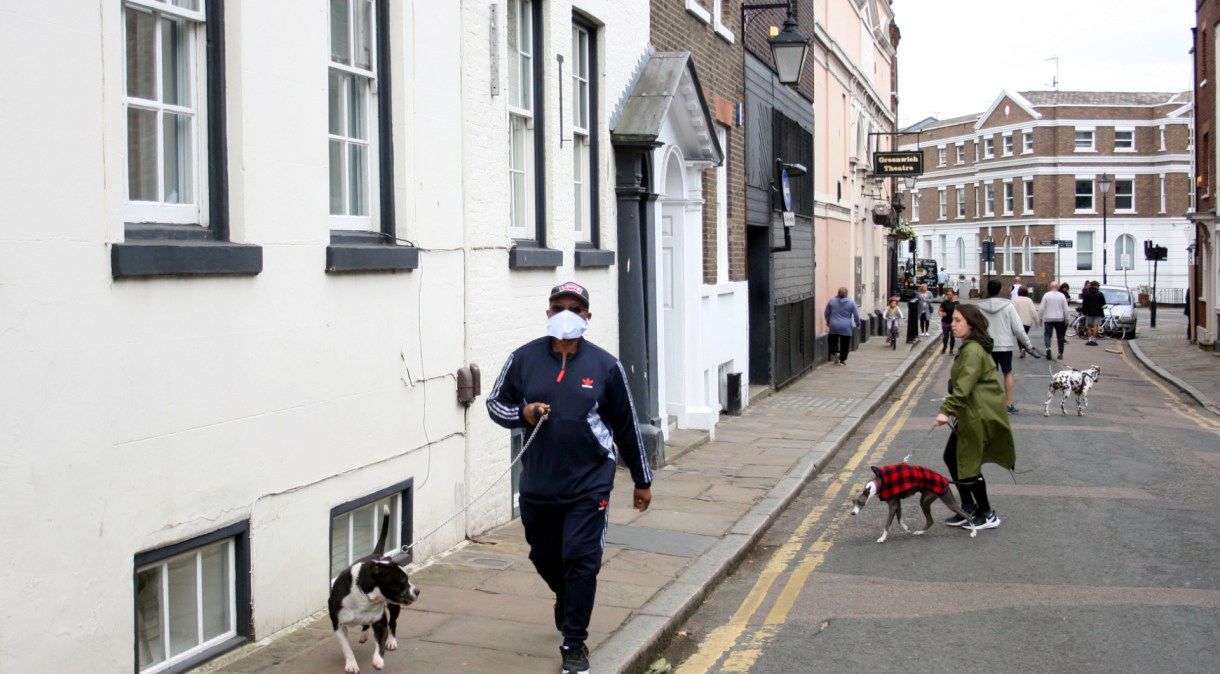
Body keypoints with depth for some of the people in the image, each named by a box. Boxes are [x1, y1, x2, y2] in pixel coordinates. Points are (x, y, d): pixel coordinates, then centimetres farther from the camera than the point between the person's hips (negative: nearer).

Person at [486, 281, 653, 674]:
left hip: (588, 485, -3)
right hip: (538, 485, 3)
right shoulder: (523, 359, -1)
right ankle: (567, 602, 50)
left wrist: (642, 481, 9)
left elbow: (626, 427, 4)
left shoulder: (605, 366, -4)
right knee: (544, 558, 18)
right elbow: (495, 403, 9)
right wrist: (522, 413, -14)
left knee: (580, 562, -6)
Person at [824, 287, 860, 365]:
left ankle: (835, 352, -6)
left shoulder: (832, 301, -1)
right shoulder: (851, 302, -4)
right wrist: (858, 324, 13)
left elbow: (827, 312, 9)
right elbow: (856, 315, -2)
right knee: (844, 344, 7)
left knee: (833, 340, 17)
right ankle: (842, 360, 10)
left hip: (834, 326, 1)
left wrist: (828, 321, 25)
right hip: (846, 327, -1)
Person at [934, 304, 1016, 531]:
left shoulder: (973, 351, -19)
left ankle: (987, 514, 11)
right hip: (970, 414, 10)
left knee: (969, 465, -2)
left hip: (979, 416, -10)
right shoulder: (968, 348, 14)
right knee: (952, 458, 13)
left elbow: (963, 387, -29)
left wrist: (946, 410, -33)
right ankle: (969, 508, 22)